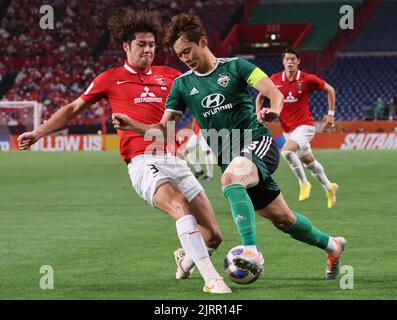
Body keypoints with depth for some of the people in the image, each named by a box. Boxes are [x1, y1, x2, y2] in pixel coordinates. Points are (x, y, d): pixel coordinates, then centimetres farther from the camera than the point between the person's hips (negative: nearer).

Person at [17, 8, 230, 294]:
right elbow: (74, 109, 21)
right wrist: (38, 133, 18)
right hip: (143, 162, -4)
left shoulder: (169, 75, 17)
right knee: (181, 206, -34)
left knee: (213, 236, 0)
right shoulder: (110, 80, 11)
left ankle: (185, 260, 34)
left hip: (175, 160, 4)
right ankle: (212, 279, -38)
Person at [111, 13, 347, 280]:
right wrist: (133, 126, -10)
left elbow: (274, 93, -11)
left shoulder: (235, 67, -1)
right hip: (229, 158, 5)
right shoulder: (183, 85, 11)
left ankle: (251, 251, -46)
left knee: (230, 178, -37)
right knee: (282, 219, 9)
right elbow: (164, 128, 8)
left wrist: (273, 110, -33)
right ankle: (331, 245, 34)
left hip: (258, 144, -5)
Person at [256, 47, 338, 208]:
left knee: (287, 151, -29)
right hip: (287, 128, 5)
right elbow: (260, 96, 13)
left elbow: (329, 90, 2)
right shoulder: (275, 80, -2)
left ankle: (304, 183, -11)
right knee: (308, 161, 13)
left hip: (304, 125, -5)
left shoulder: (307, 79, -10)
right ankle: (329, 187, 35)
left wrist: (331, 114, -1)